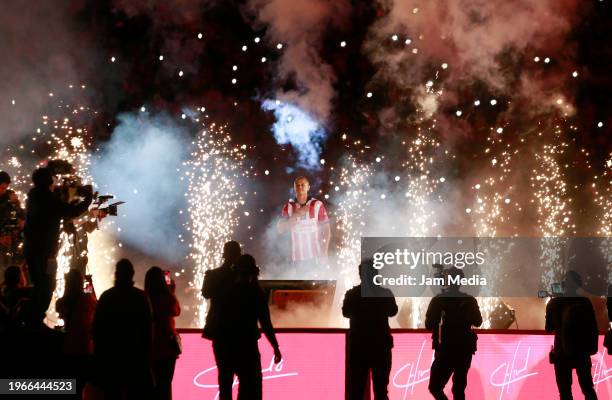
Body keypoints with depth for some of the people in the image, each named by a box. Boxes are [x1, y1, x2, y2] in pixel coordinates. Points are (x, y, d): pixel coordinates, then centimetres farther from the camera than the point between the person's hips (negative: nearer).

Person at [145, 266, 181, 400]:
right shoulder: (166, 297, -14)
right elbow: (176, 311, 6)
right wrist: (172, 293, 13)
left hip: (150, 344, 3)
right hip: (166, 344, -3)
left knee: (152, 382, 12)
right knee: (165, 383, 6)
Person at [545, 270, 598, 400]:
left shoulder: (554, 303, -9)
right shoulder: (585, 302, -5)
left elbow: (549, 328, 1)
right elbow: (593, 328, -2)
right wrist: (593, 347, 11)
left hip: (562, 353, -2)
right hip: (582, 352, 2)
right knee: (588, 388, 14)